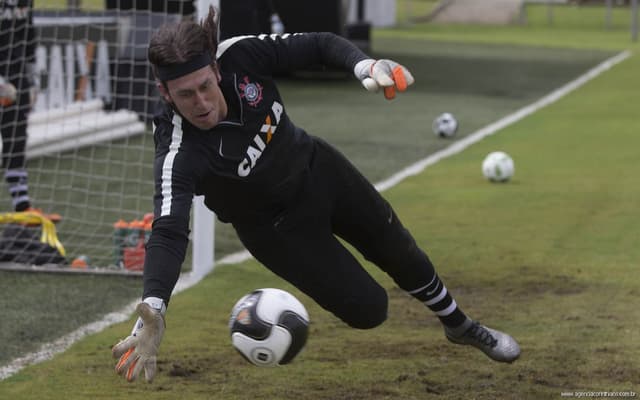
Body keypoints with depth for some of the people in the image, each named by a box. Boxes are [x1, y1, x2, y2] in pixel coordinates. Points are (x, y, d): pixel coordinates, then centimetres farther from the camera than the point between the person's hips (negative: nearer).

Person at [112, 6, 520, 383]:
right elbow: (168, 232, -49)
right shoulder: (179, 154, -39)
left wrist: (364, 65, -37)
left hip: (316, 167, 4)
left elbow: (319, 45, -17)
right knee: (368, 309, -7)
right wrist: (152, 313, -64)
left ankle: (460, 326, 48)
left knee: (399, 253, 21)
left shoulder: (238, 56, -29)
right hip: (276, 223, -4)